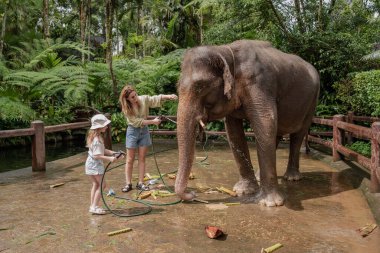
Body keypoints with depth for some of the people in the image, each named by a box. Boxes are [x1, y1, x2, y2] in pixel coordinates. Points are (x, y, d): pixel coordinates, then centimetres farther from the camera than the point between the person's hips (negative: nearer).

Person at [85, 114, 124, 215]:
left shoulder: (96, 137, 9)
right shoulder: (97, 140, -23)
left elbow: (102, 150, 15)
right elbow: (96, 156, -28)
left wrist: (112, 153, 5)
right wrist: (109, 158, -29)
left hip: (91, 164, 10)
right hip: (95, 164, -10)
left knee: (96, 184, 16)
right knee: (102, 184, -5)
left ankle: (93, 206, 23)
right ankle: (94, 206, -2)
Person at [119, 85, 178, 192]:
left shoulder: (144, 99, -9)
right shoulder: (126, 108, -15)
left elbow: (157, 98, -15)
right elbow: (137, 121, -18)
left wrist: (169, 96, -33)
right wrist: (153, 121, -18)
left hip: (144, 131, 2)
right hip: (133, 131, -2)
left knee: (142, 158, 5)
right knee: (130, 159, 2)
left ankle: (140, 183, 11)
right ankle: (128, 184, 10)